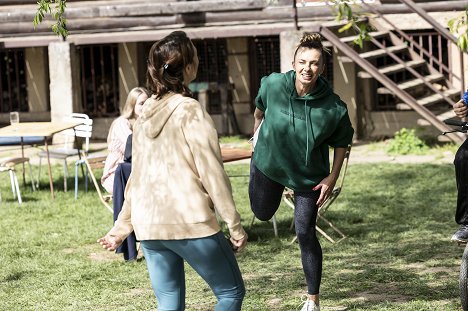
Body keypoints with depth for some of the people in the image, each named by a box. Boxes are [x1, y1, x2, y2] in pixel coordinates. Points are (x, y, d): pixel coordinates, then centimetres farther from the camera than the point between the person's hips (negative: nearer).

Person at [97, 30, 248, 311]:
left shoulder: (146, 112, 10)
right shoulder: (190, 111, -9)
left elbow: (137, 177, 16)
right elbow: (212, 174, -11)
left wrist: (122, 226, 23)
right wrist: (235, 225, -6)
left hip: (148, 226, 7)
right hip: (189, 223, -7)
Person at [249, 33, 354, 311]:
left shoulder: (333, 107, -28)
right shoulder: (273, 85, -25)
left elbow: (342, 142, -9)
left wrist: (332, 178, -11)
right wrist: (257, 129, 17)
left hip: (309, 175, -2)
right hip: (269, 161, 2)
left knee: (305, 233, -3)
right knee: (262, 214, 25)